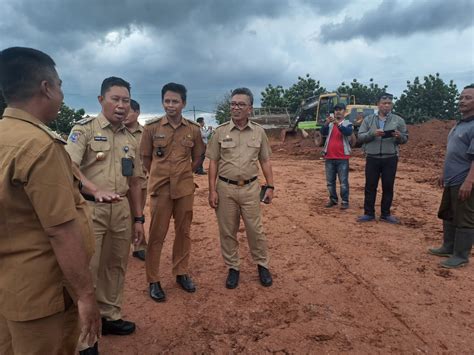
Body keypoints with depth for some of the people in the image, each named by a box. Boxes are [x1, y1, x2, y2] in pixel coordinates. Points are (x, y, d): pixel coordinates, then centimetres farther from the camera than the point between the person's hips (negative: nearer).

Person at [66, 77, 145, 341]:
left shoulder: (131, 139, 12)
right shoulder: (84, 129, -4)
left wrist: (139, 218, 13)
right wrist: (97, 191, -36)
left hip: (121, 209, 6)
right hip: (90, 208, -5)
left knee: (116, 266, 15)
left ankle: (110, 317, 33)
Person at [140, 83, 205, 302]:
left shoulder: (193, 129, 1)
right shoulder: (151, 127, -4)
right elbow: (145, 158, 6)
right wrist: (159, 176, 11)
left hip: (185, 189, 2)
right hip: (160, 189, -2)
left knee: (183, 232, 12)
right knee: (157, 234, 5)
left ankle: (181, 273, 29)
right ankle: (153, 281, 18)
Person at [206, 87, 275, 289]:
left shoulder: (259, 132, 3)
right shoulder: (220, 131, -1)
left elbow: (265, 161, 8)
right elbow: (213, 162, 0)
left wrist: (270, 186, 2)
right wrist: (212, 190, -5)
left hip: (250, 188, 0)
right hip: (225, 188, 0)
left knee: (255, 229, 8)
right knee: (227, 231, 9)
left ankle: (262, 265, 27)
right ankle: (232, 268, 26)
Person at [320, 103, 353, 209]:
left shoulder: (348, 123, 2)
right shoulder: (329, 124, 10)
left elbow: (348, 132, -19)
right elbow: (323, 132, -7)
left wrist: (338, 123, -32)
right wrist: (327, 123, -26)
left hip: (342, 157, -3)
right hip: (329, 157, 4)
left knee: (343, 181, -1)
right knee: (330, 181, 10)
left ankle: (345, 201, 6)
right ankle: (333, 199, 21)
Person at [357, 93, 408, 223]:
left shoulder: (398, 120, 7)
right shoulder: (368, 119, 6)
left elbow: (405, 138, 6)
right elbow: (360, 137, 0)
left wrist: (399, 136, -16)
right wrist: (372, 133, -18)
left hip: (390, 159, 0)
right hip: (372, 158, 0)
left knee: (388, 187, 7)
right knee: (370, 186, 4)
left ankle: (385, 214, 19)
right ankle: (369, 213, 15)